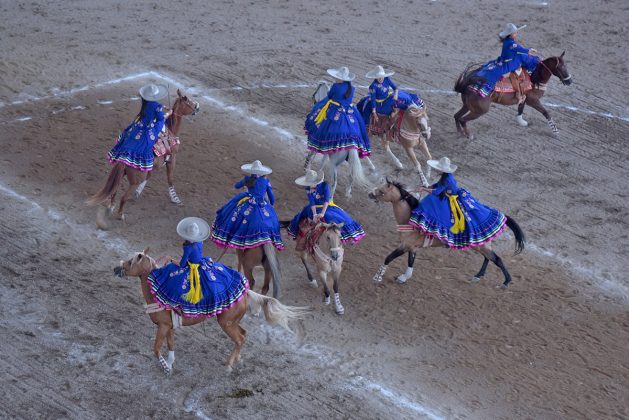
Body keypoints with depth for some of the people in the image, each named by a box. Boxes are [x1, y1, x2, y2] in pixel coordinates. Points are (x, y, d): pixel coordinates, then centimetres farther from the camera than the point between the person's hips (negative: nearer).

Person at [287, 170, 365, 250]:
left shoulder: (324, 185, -24)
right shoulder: (308, 189, -16)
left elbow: (327, 200, -31)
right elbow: (312, 202, -20)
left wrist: (322, 213, -41)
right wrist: (314, 214, -35)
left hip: (328, 206, -2)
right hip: (315, 208, 2)